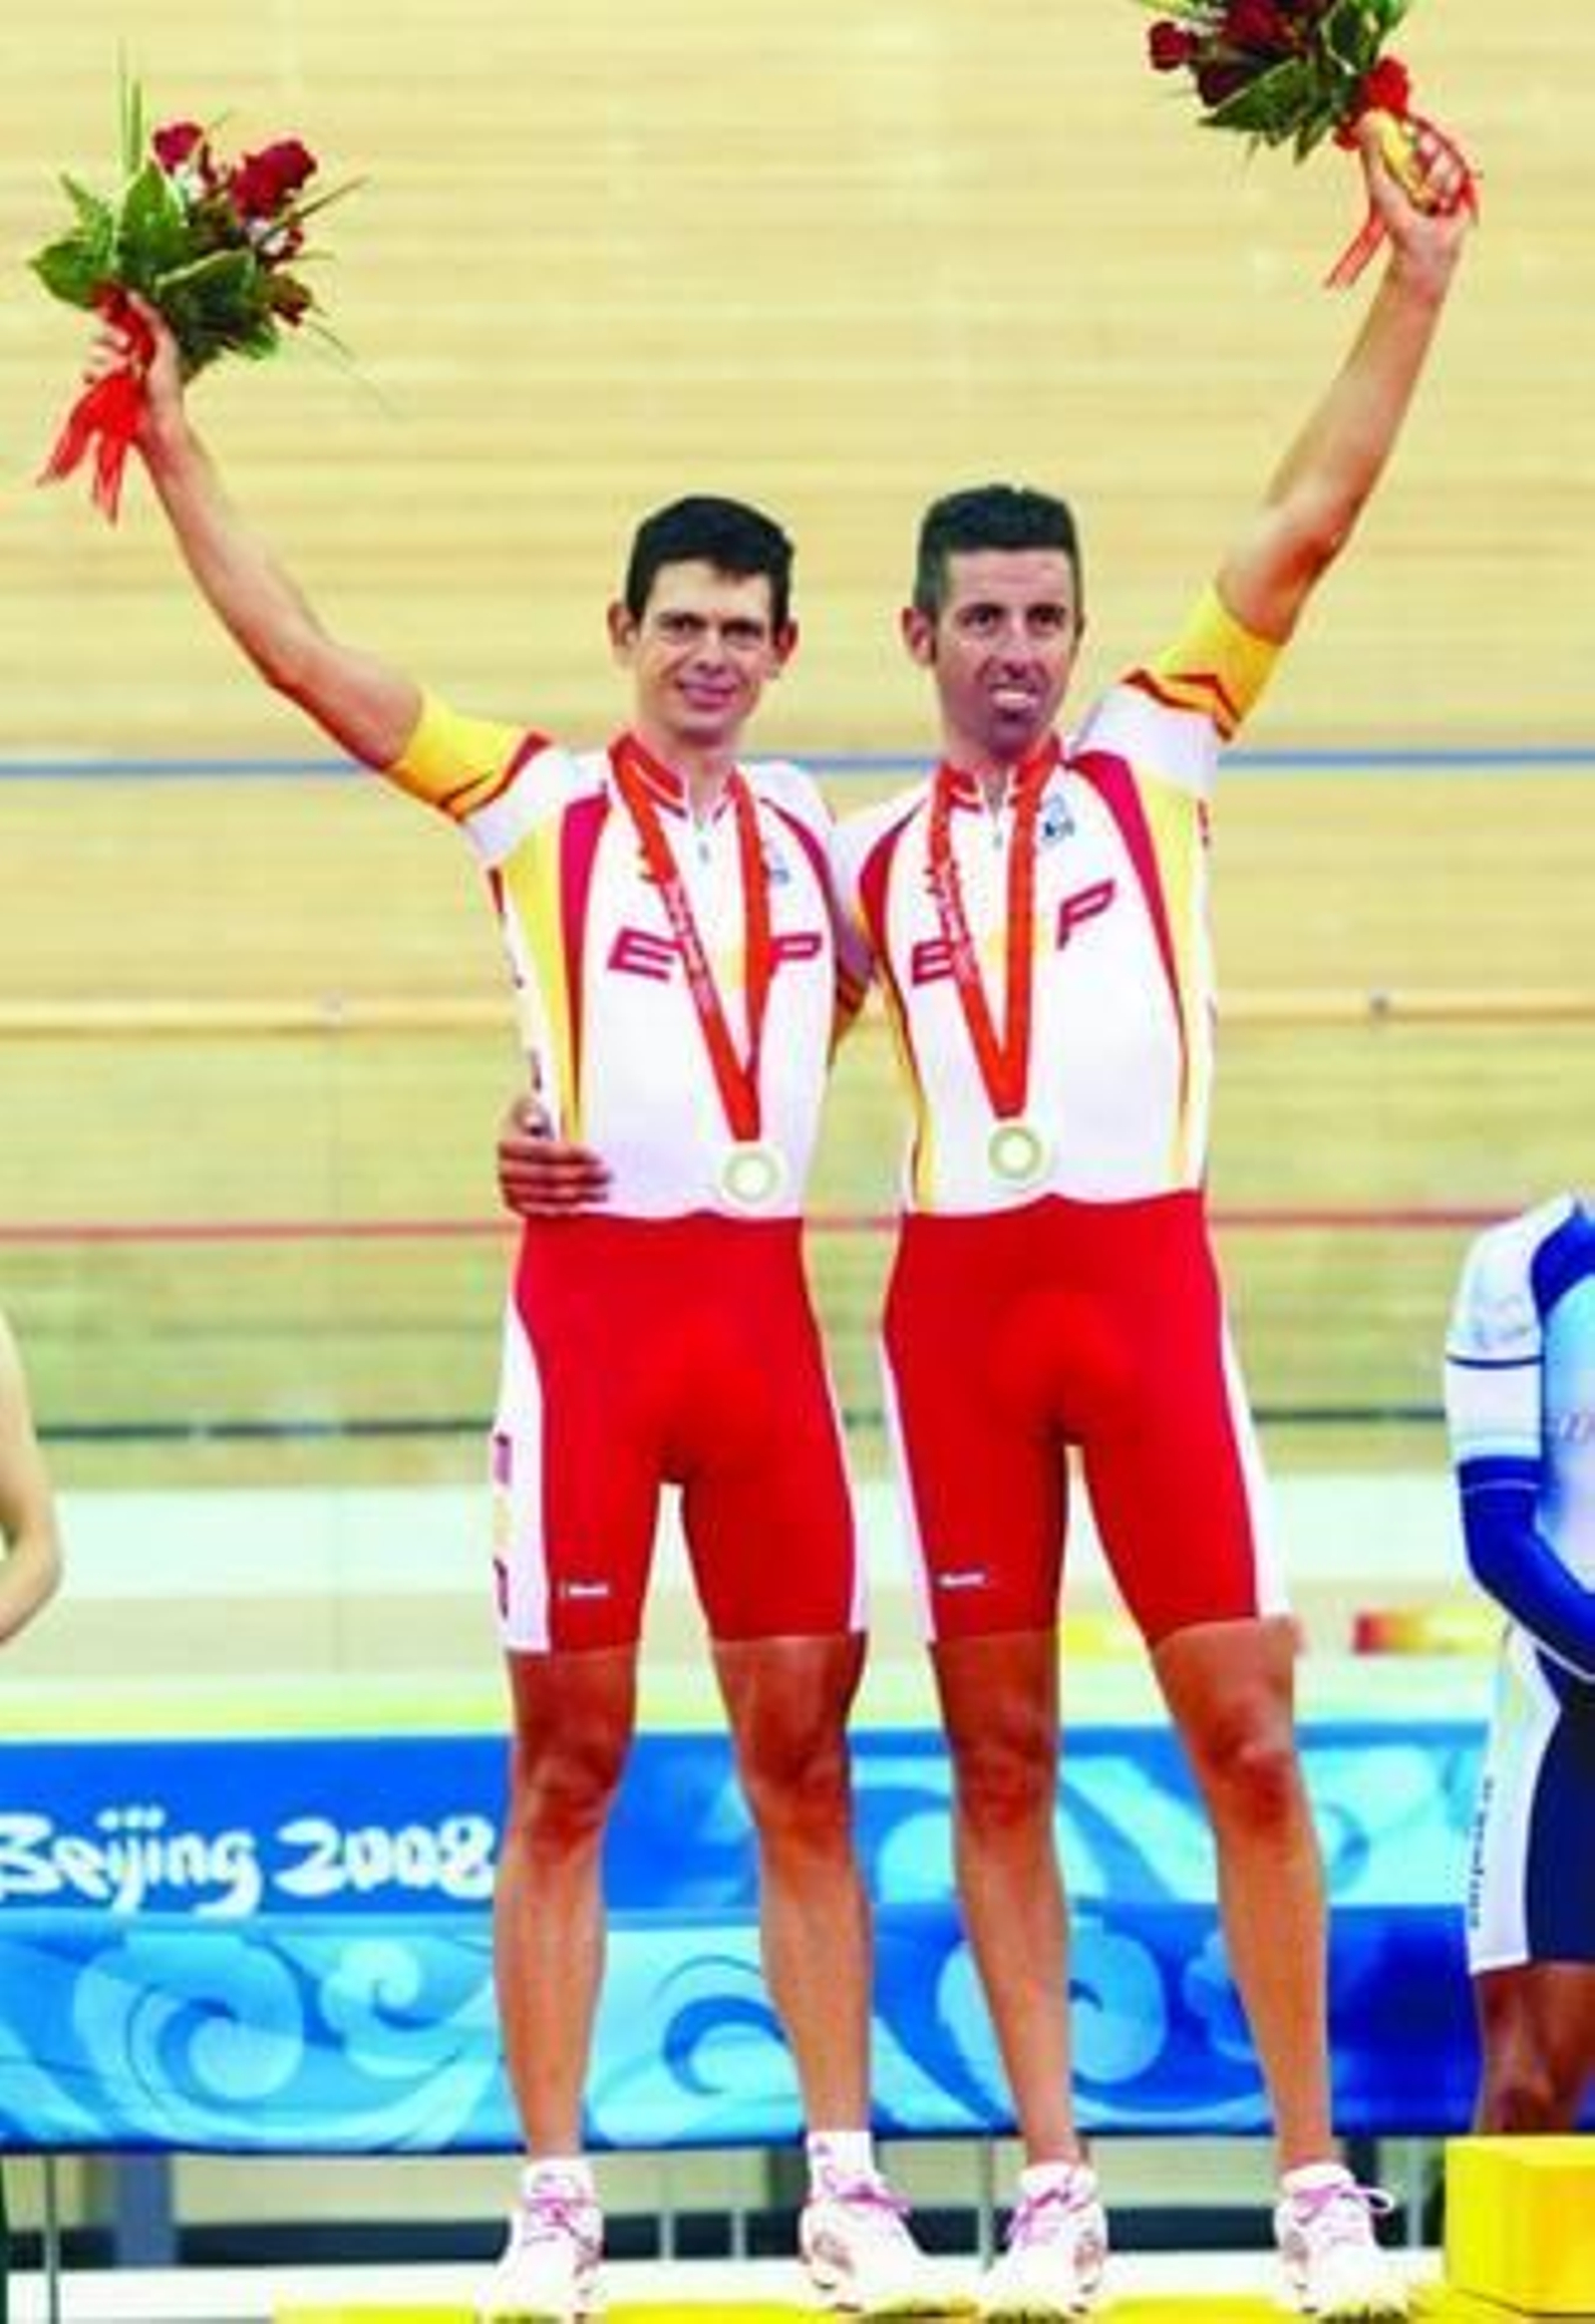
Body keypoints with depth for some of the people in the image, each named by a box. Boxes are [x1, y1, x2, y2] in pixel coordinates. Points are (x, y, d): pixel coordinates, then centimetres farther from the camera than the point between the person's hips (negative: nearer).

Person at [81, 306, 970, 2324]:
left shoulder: (807, 836, 13)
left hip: (763, 1300, 3)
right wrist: (172, 444, -8)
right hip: (590, 1294, -3)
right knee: (568, 1764, -1)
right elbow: (298, 654, -5)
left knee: (802, 1763, 3)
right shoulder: (533, 805, 2)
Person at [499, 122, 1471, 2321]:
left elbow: (1301, 532, -1)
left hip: (1144, 1272, -2)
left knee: (1242, 1729, -5)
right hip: (957, 1293, 2)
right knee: (997, 1749, 4)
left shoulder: (1151, 764, 7)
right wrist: (568, 1124, 3)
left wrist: (1414, 286, -8)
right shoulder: (869, 856, 14)